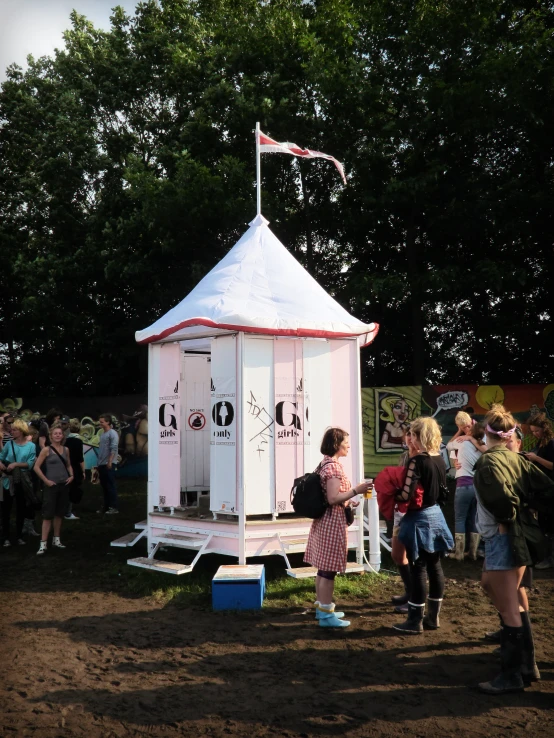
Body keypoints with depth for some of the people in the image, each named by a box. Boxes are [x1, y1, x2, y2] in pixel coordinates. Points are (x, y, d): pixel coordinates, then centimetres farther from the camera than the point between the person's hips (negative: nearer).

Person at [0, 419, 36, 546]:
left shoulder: (31, 446, -4)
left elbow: (30, 464, -10)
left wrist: (16, 464, -20)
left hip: (23, 482, 0)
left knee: (21, 509, 11)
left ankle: (19, 536, 23)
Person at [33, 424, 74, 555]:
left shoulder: (66, 450, 7)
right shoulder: (46, 450, -7)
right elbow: (36, 467, -9)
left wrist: (71, 476, 3)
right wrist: (46, 480, -13)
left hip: (64, 485, 5)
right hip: (51, 486, -5)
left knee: (59, 513, 13)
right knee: (48, 514, -6)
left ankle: (56, 540, 23)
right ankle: (43, 544, -6)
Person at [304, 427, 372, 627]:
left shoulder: (324, 464, 12)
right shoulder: (334, 466, -18)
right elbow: (332, 499, -23)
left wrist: (347, 501, 16)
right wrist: (356, 490, -21)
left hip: (323, 520, 10)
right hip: (332, 522, -10)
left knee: (323, 567, 15)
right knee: (329, 569, -5)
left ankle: (322, 607, 23)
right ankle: (326, 615, 0)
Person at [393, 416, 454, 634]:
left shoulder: (417, 461, -19)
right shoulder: (440, 459, 5)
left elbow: (407, 495, -23)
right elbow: (442, 492, 13)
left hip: (419, 518, -8)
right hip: (436, 515, 8)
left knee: (418, 569, -2)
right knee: (434, 566, 13)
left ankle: (415, 621, 5)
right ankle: (433, 616, 22)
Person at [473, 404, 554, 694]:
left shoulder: (488, 461, -16)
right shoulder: (516, 458, 6)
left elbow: (501, 498, -31)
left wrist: (507, 519, -12)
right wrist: (524, 508, 3)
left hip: (502, 537, -9)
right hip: (519, 535, 9)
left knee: (509, 607, 0)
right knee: (501, 595, 24)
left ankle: (513, 673, 9)